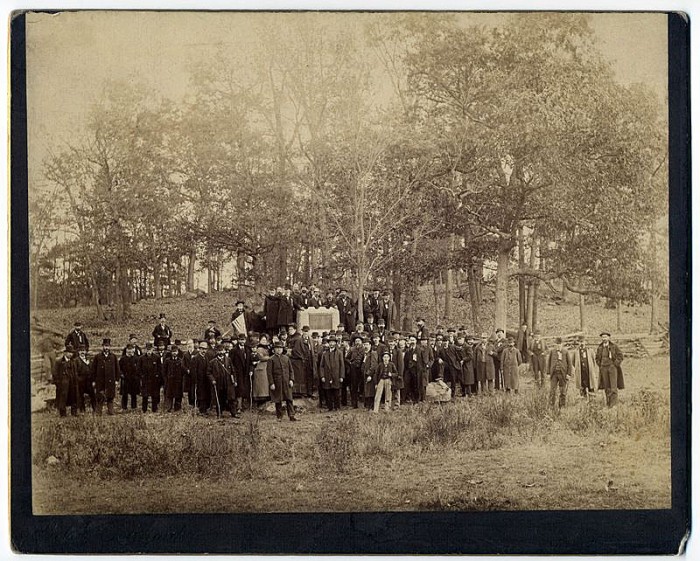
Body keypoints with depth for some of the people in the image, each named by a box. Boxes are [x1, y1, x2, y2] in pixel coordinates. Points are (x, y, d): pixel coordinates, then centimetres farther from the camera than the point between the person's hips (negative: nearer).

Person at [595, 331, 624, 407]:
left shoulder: (614, 346, -1)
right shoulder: (599, 348, 9)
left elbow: (620, 356, 1)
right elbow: (597, 358, 22)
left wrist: (615, 364, -6)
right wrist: (600, 366, 8)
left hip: (612, 367, -3)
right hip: (603, 369, 3)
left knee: (613, 387, -10)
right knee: (606, 387, 5)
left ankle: (614, 404, -11)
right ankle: (608, 404, 9)